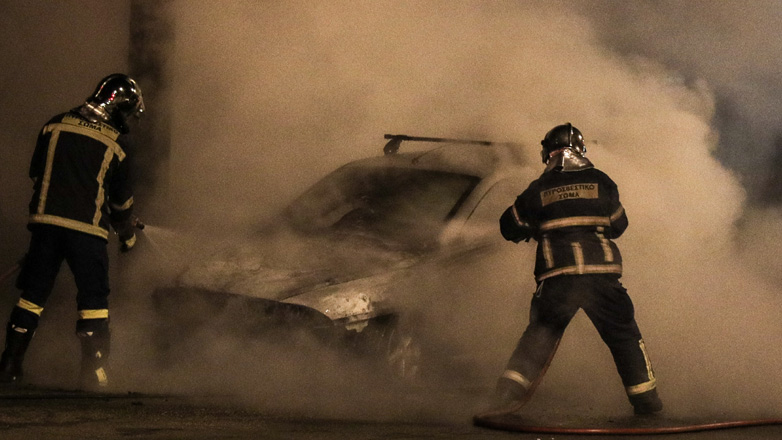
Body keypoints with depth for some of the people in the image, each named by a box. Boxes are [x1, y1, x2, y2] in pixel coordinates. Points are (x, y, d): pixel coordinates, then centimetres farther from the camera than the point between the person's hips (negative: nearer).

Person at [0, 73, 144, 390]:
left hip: (46, 221, 3)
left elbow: (35, 173, 14)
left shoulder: (54, 126, 6)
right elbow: (120, 196, 6)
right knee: (94, 301, 6)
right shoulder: (115, 143, -2)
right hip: (87, 229, -3)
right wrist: (128, 233, 23)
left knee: (33, 295, 11)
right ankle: (93, 373, 3)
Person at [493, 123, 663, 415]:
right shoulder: (600, 181, 9)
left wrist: (536, 230, 37)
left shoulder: (539, 189, 10)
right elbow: (618, 224, 19)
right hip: (600, 274, 0)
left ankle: (510, 392, 0)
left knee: (541, 333, 13)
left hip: (556, 277, 1)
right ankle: (646, 399, 14)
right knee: (623, 333, 13)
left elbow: (510, 226, 18)